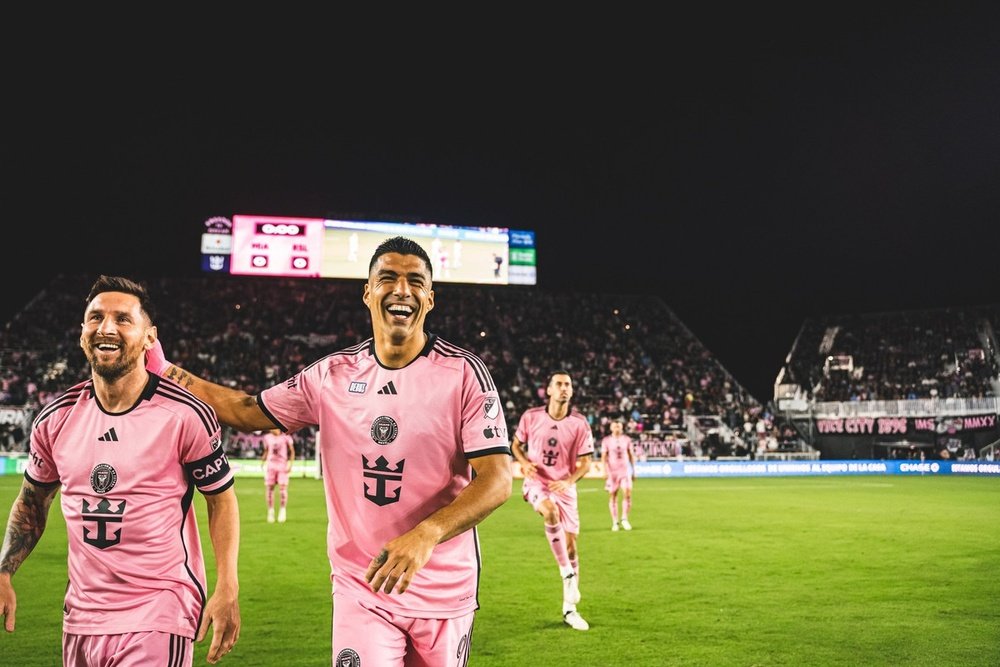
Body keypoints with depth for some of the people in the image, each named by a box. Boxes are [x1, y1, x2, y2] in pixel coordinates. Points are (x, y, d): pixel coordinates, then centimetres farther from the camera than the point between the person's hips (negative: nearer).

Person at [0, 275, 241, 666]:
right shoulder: (56, 419, 2)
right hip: (81, 615, 5)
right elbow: (32, 502, 16)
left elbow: (221, 499, -3)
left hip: (159, 617, -5)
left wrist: (227, 590, -11)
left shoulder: (185, 414, -12)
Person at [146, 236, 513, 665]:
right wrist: (162, 370, 7)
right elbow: (249, 413, 14)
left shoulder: (462, 372, -10)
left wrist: (425, 535, -32)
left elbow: (497, 479, -17)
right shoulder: (333, 375, 1)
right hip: (360, 587, 2)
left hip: (445, 592, -1)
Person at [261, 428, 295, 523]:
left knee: (283, 487, -7)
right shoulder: (267, 438, 7)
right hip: (270, 464, 3)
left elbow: (292, 451, 3)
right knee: (269, 487, 0)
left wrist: (290, 464, -5)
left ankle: (282, 511, 5)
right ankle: (270, 511, 11)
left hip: (282, 465, -3)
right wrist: (263, 461, 9)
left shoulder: (286, 437, -4)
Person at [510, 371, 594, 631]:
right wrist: (525, 463, -11)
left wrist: (568, 481, -22)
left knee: (571, 545, 2)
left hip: (564, 486, 2)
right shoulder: (531, 416, -5)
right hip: (536, 482, -2)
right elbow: (516, 445, 10)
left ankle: (569, 608, 17)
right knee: (551, 511, -36)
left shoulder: (580, 424, -6)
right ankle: (567, 573, -24)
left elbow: (585, 463, -3)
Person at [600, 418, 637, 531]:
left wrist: (633, 471, 12)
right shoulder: (606, 440, 3)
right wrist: (605, 470, -11)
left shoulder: (627, 440, 8)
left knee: (627, 493, -12)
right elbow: (604, 456, -1)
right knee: (612, 496, 0)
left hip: (625, 470, 1)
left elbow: (631, 456, 13)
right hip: (612, 471, -1)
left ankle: (624, 519, 3)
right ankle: (615, 522, 8)